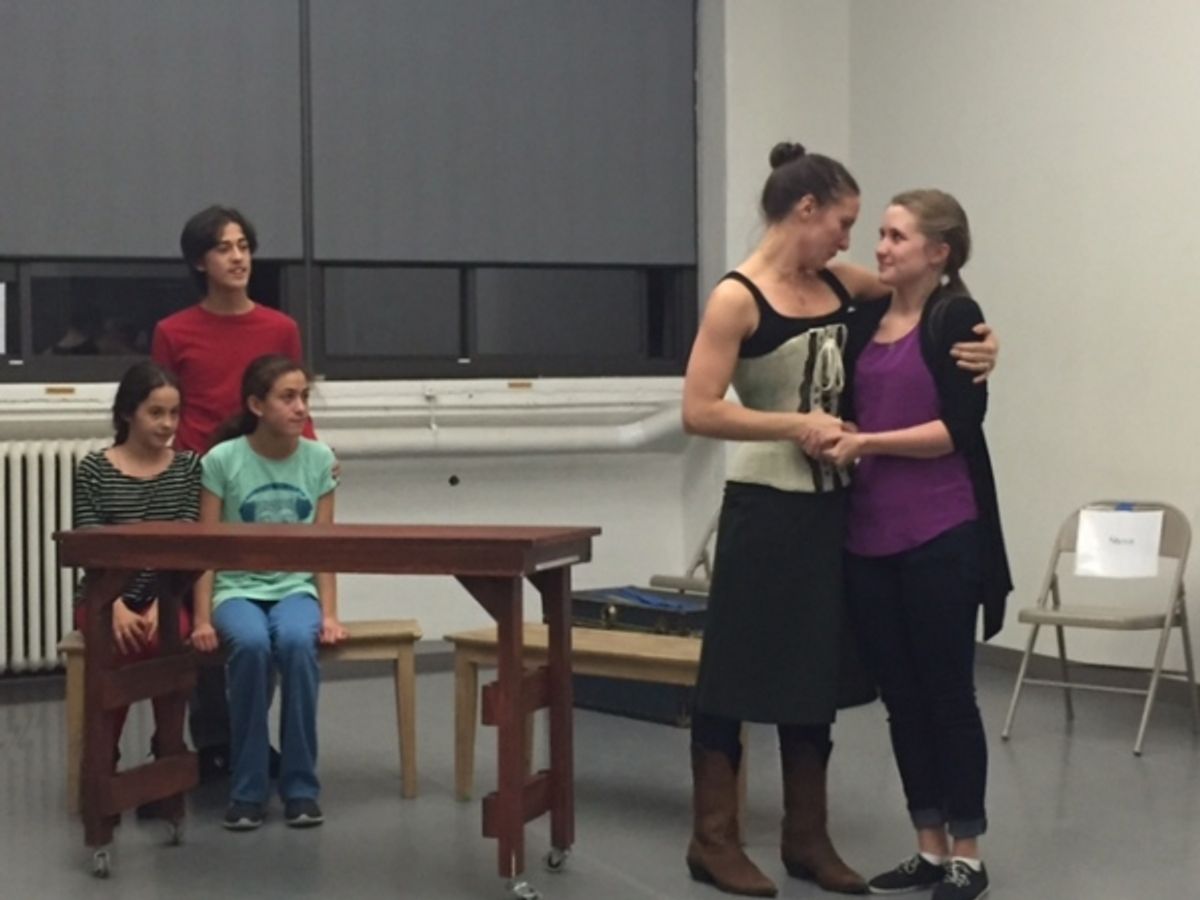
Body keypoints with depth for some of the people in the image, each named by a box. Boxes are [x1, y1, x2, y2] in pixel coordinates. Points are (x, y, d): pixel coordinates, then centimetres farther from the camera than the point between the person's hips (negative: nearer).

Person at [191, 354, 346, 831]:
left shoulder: (319, 459, 2)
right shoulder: (222, 460, -5)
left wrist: (329, 614, -6)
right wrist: (202, 619, -12)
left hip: (295, 588, 2)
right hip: (237, 588, -1)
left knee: (297, 641, -33)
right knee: (251, 644, -35)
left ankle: (300, 787, -19)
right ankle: (247, 790, -19)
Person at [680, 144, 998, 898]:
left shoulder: (842, 286, 6)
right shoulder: (737, 299, -12)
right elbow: (699, 412, -18)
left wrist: (979, 341, 0)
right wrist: (795, 425, -21)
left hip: (833, 507, 7)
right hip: (765, 509, -7)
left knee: (816, 672, 13)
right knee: (739, 670, 2)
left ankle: (807, 839, 24)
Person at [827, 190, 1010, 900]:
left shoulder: (957, 317, -6)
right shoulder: (867, 319, 12)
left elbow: (958, 428, -14)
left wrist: (867, 442, -17)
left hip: (941, 535, -6)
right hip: (870, 536, 6)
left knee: (947, 692, 1)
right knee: (901, 696, 10)